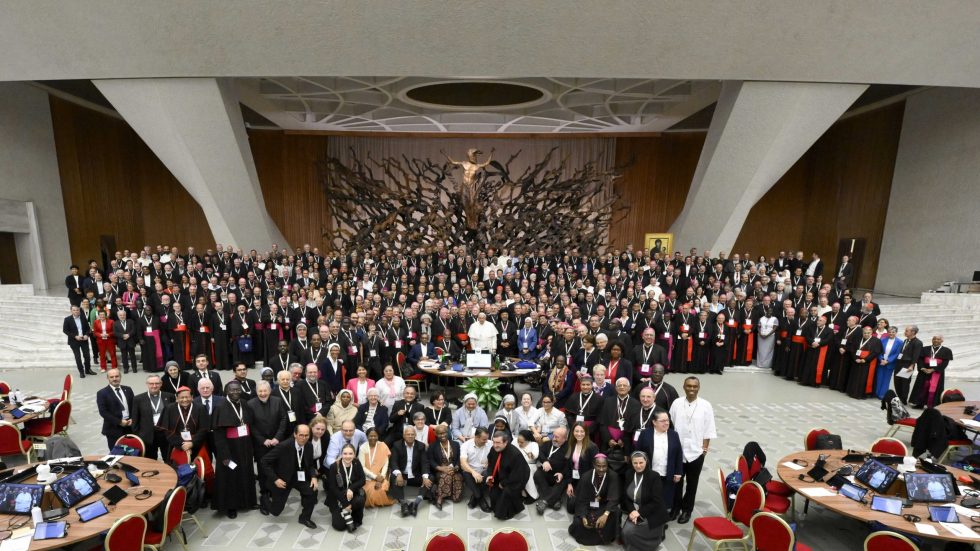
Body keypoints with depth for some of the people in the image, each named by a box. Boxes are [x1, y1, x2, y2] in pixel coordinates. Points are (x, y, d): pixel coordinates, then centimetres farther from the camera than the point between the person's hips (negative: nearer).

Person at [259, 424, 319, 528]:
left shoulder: (309, 446, -13)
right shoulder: (283, 446, -30)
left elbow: (310, 464, 3)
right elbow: (264, 462, -22)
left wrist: (313, 477, -16)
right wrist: (275, 479, -24)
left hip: (299, 476, 3)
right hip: (282, 479, -3)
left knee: (312, 491, -20)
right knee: (276, 510, 6)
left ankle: (305, 517, 4)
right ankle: (266, 498, 40)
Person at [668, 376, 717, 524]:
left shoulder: (705, 405, -8)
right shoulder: (676, 403, -7)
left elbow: (708, 430, -4)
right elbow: (670, 425, -1)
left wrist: (705, 447, -6)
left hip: (696, 451, -1)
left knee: (692, 483, 15)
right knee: (676, 481, 14)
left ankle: (686, 510, 32)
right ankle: (675, 507, 33)